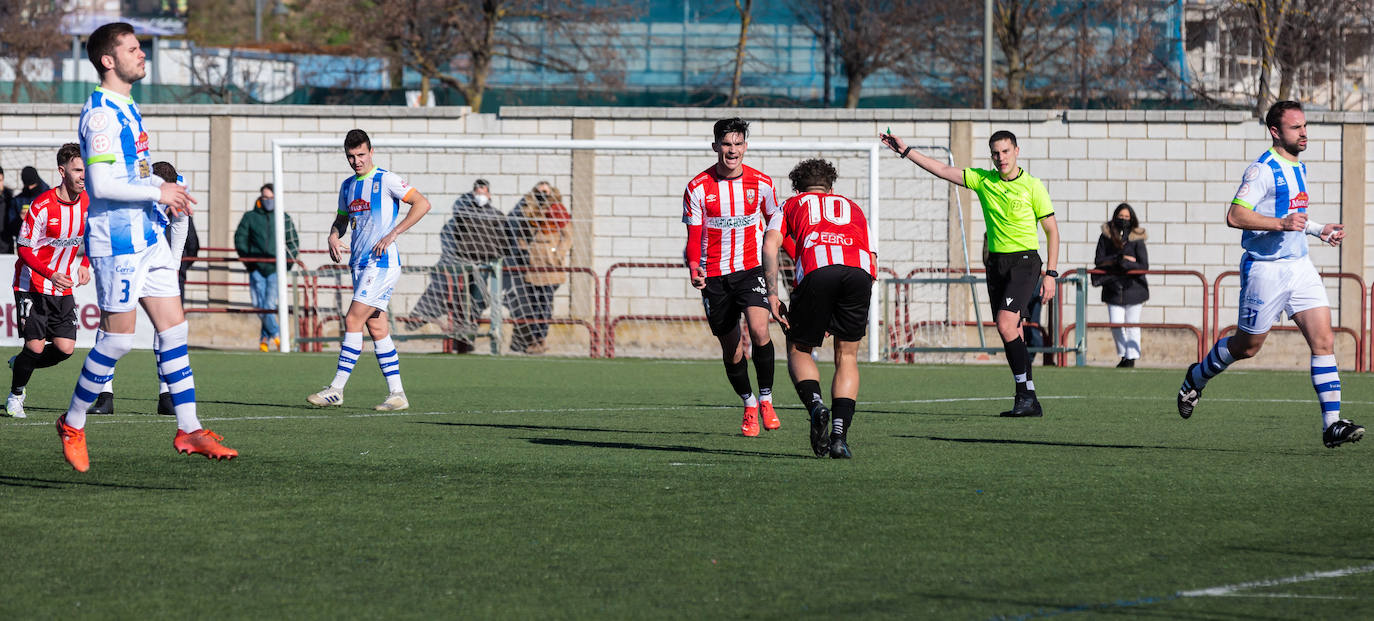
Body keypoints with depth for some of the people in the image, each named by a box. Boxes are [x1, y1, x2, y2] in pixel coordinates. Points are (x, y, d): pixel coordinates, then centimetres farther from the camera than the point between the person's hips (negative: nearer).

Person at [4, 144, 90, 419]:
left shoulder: (87, 202, -2)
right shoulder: (42, 206, -19)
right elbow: (24, 249, -15)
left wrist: (84, 265, 1)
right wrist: (50, 275, -29)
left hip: (64, 289, 5)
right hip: (32, 287, -5)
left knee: (65, 348, -6)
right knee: (35, 346, -11)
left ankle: (20, 364, 23)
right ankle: (15, 394, 16)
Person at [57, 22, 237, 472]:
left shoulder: (126, 108, 15)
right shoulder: (101, 113, -15)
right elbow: (101, 185, -23)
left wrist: (164, 190, 12)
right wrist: (158, 191, -16)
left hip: (147, 237, 9)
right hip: (116, 240, -9)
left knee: (174, 329, 4)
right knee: (117, 339, -4)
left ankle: (188, 430, 5)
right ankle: (73, 424, 11)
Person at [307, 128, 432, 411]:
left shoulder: (386, 180, -8)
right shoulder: (348, 186, 16)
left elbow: (422, 203, -14)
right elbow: (342, 219, 28)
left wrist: (392, 234, -19)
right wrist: (333, 236, 5)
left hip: (381, 262, -8)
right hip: (360, 264, 8)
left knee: (353, 321, -12)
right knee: (377, 328, 6)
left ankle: (336, 389, -11)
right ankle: (396, 394, 8)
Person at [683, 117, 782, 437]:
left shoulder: (761, 183, -1)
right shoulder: (698, 187, -4)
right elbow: (694, 235, -1)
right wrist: (694, 269, -17)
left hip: (752, 269, -1)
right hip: (714, 275, 1)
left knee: (759, 330, -24)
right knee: (731, 348, 4)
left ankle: (766, 400, -8)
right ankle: (749, 405, 27)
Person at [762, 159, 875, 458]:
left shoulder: (792, 205, 31)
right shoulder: (852, 208, 37)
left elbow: (770, 244, 12)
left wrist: (773, 295, 8)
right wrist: (861, 317, 37)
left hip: (816, 268, -2)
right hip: (859, 268, 2)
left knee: (798, 349, 17)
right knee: (847, 355, 17)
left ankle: (815, 405, -11)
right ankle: (840, 435, 4)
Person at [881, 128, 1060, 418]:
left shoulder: (1032, 186, -5)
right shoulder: (983, 180, 6)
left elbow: (1052, 230, -1)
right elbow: (943, 170, 6)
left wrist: (1050, 274, -6)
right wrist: (906, 151, -1)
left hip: (1025, 261, -5)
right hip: (996, 263, 5)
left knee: (1006, 324, -21)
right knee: (1011, 333, 3)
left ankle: (1027, 396, -19)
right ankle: (1027, 402, 7)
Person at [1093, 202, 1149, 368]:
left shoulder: (1136, 239, -7)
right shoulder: (1106, 236, 0)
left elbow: (1144, 266, -10)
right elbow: (1098, 261, -4)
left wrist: (1123, 263, -21)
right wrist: (1119, 259, -16)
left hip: (1133, 287, -2)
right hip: (1113, 288, 2)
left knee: (1132, 325, 2)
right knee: (1115, 324, 0)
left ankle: (1131, 358, 9)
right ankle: (1123, 355, 20)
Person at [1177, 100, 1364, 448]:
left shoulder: (1299, 168, 14)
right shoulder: (1262, 170, -14)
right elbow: (1235, 216, -23)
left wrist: (1319, 230, 19)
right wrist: (1281, 223, -30)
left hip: (1300, 265, 7)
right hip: (1265, 269, -7)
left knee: (1324, 340, -8)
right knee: (1246, 347, 7)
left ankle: (1332, 425, -11)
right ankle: (1196, 378, 36)